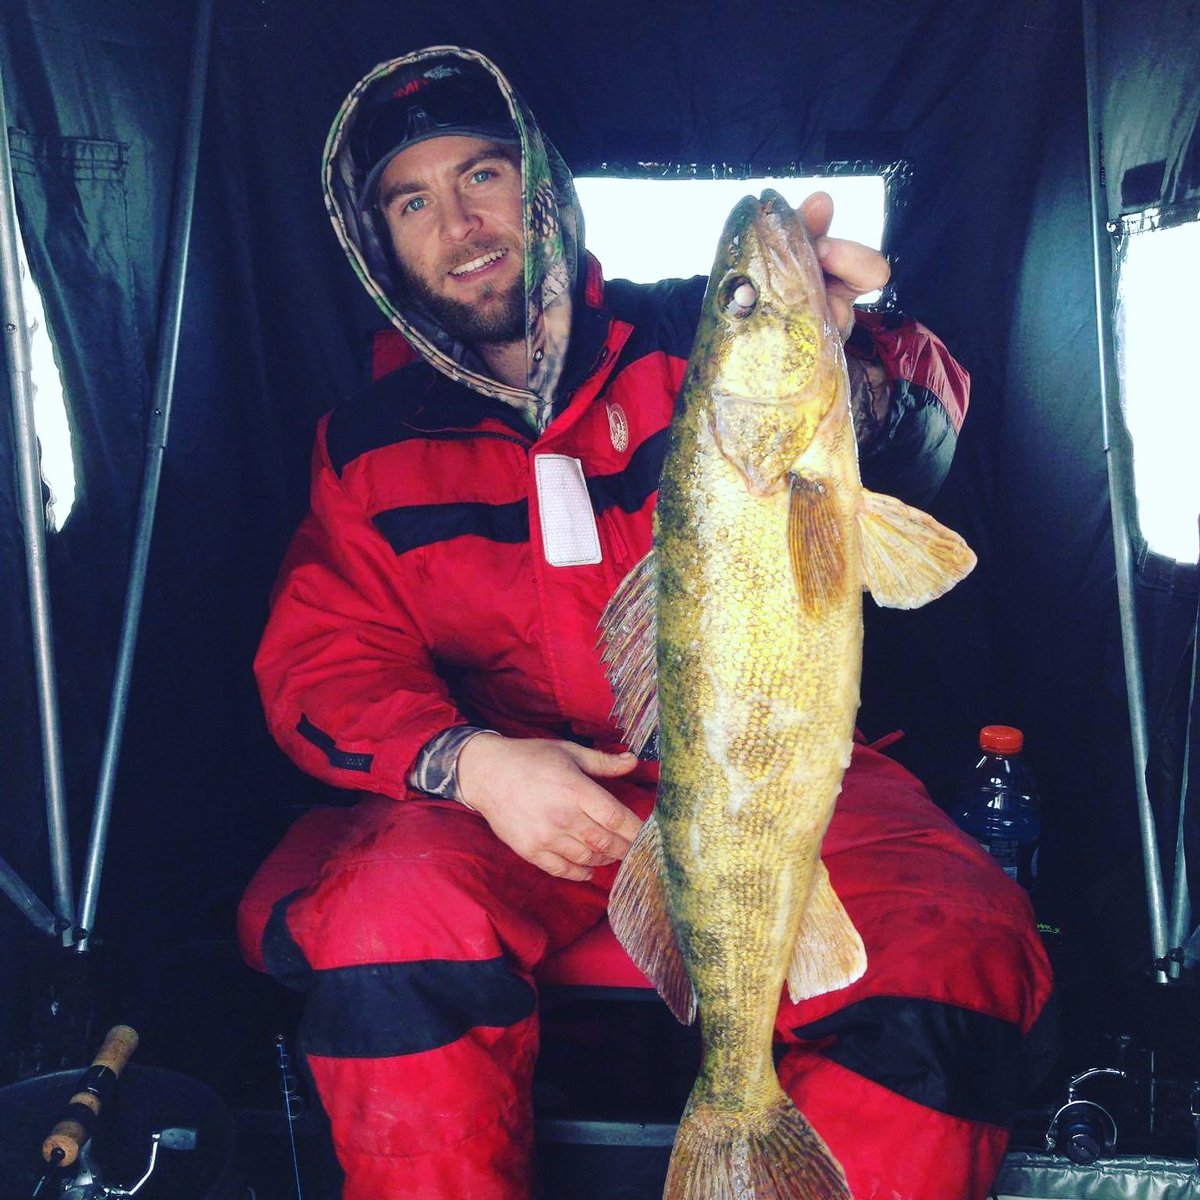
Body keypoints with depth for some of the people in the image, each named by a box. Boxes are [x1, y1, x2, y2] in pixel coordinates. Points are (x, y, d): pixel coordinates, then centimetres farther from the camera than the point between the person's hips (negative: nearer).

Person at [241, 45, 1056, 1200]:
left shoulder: (698, 338, 3)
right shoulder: (366, 445, 9)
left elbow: (917, 443, -10)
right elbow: (319, 661, 5)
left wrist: (840, 363, -36)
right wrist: (468, 761, -16)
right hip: (503, 799, 1)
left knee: (959, 950, -26)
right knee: (387, 922, -30)